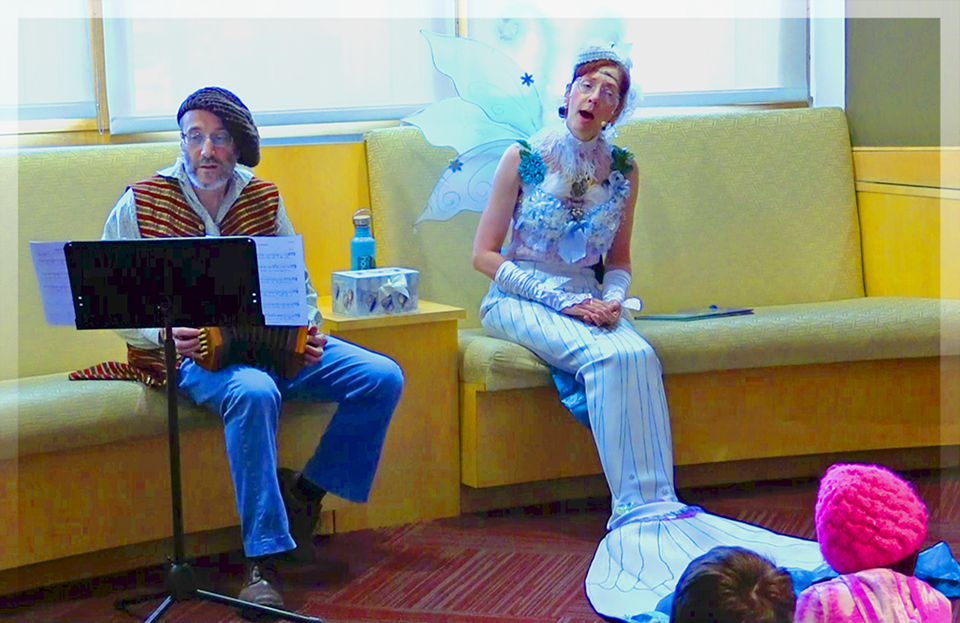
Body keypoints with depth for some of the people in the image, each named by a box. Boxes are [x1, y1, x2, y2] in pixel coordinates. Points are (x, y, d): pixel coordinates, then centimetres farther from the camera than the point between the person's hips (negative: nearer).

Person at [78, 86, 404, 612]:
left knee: (382, 378, -12)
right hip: (193, 353, -5)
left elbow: (299, 284, 17)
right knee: (253, 391, -38)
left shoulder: (264, 199, 11)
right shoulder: (140, 205, 0)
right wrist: (165, 334, -21)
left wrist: (308, 330, -5)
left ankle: (306, 490, 2)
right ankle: (262, 559, -33)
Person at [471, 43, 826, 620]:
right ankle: (640, 507, -35)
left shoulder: (624, 170, 7)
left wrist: (612, 298, -8)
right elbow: (485, 254, -5)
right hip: (519, 301, -3)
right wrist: (563, 298, -14)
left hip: (588, 300, 3)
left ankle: (655, 508, -35)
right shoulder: (523, 157, -4)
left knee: (638, 355, -31)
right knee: (606, 356, -33)